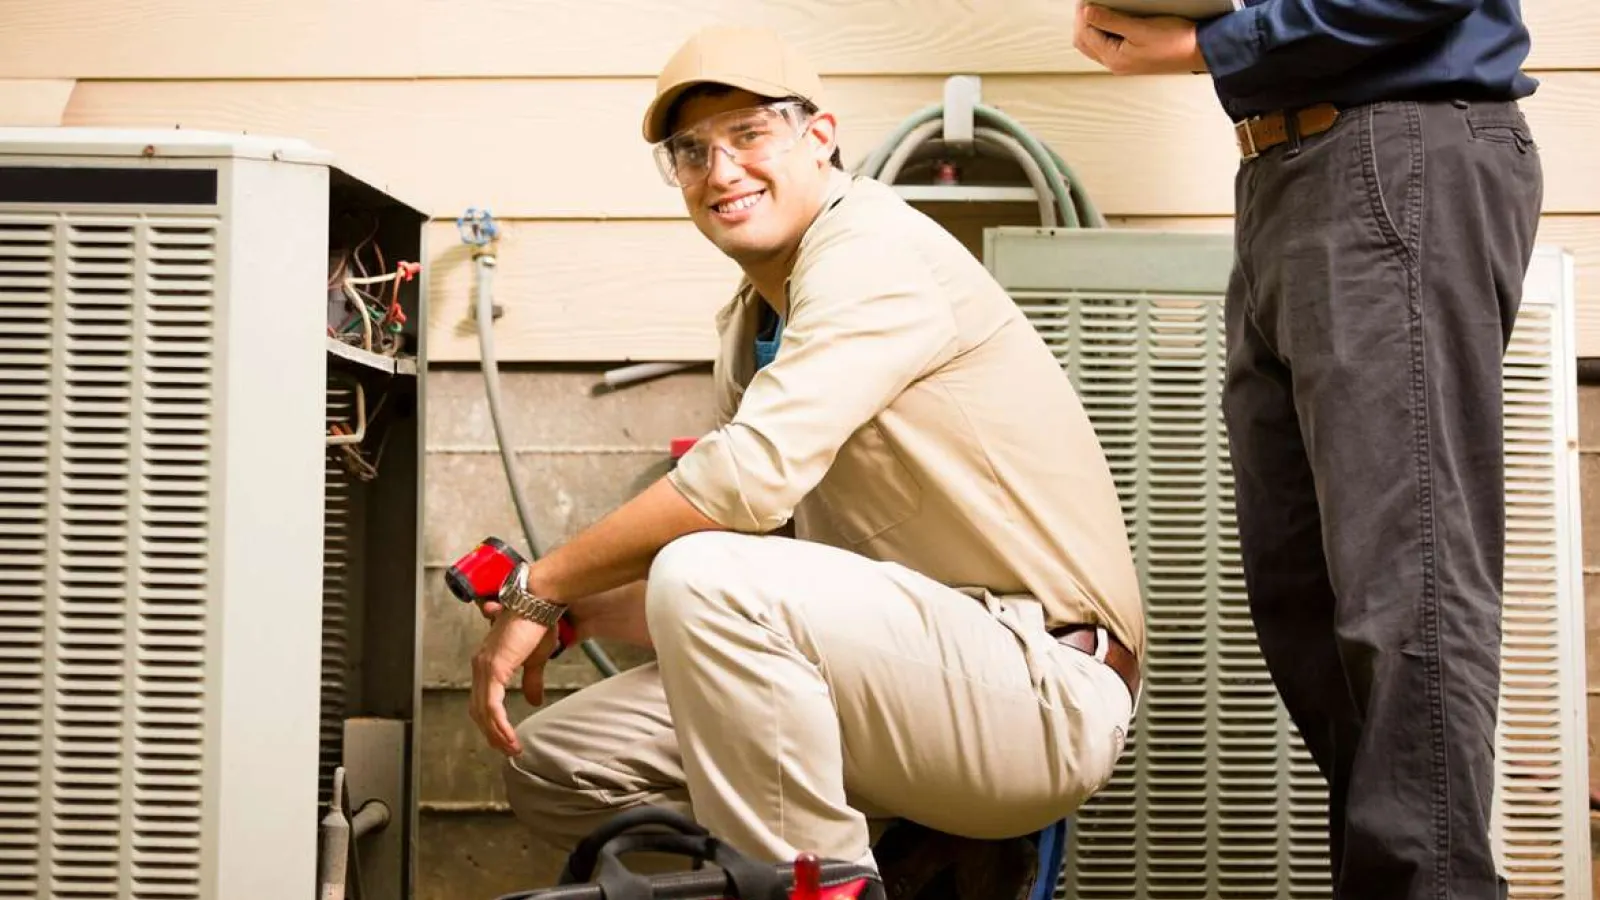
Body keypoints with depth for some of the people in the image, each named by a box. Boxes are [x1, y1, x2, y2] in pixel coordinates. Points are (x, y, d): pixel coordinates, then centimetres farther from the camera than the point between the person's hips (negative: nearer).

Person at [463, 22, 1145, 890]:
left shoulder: (874, 246, -13)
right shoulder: (749, 327, 14)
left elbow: (749, 476, -25)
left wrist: (543, 587, -14)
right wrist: (569, 612, 1)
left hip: (1047, 691, -9)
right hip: (917, 667, 9)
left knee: (708, 579, -31)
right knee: (553, 765, 5)